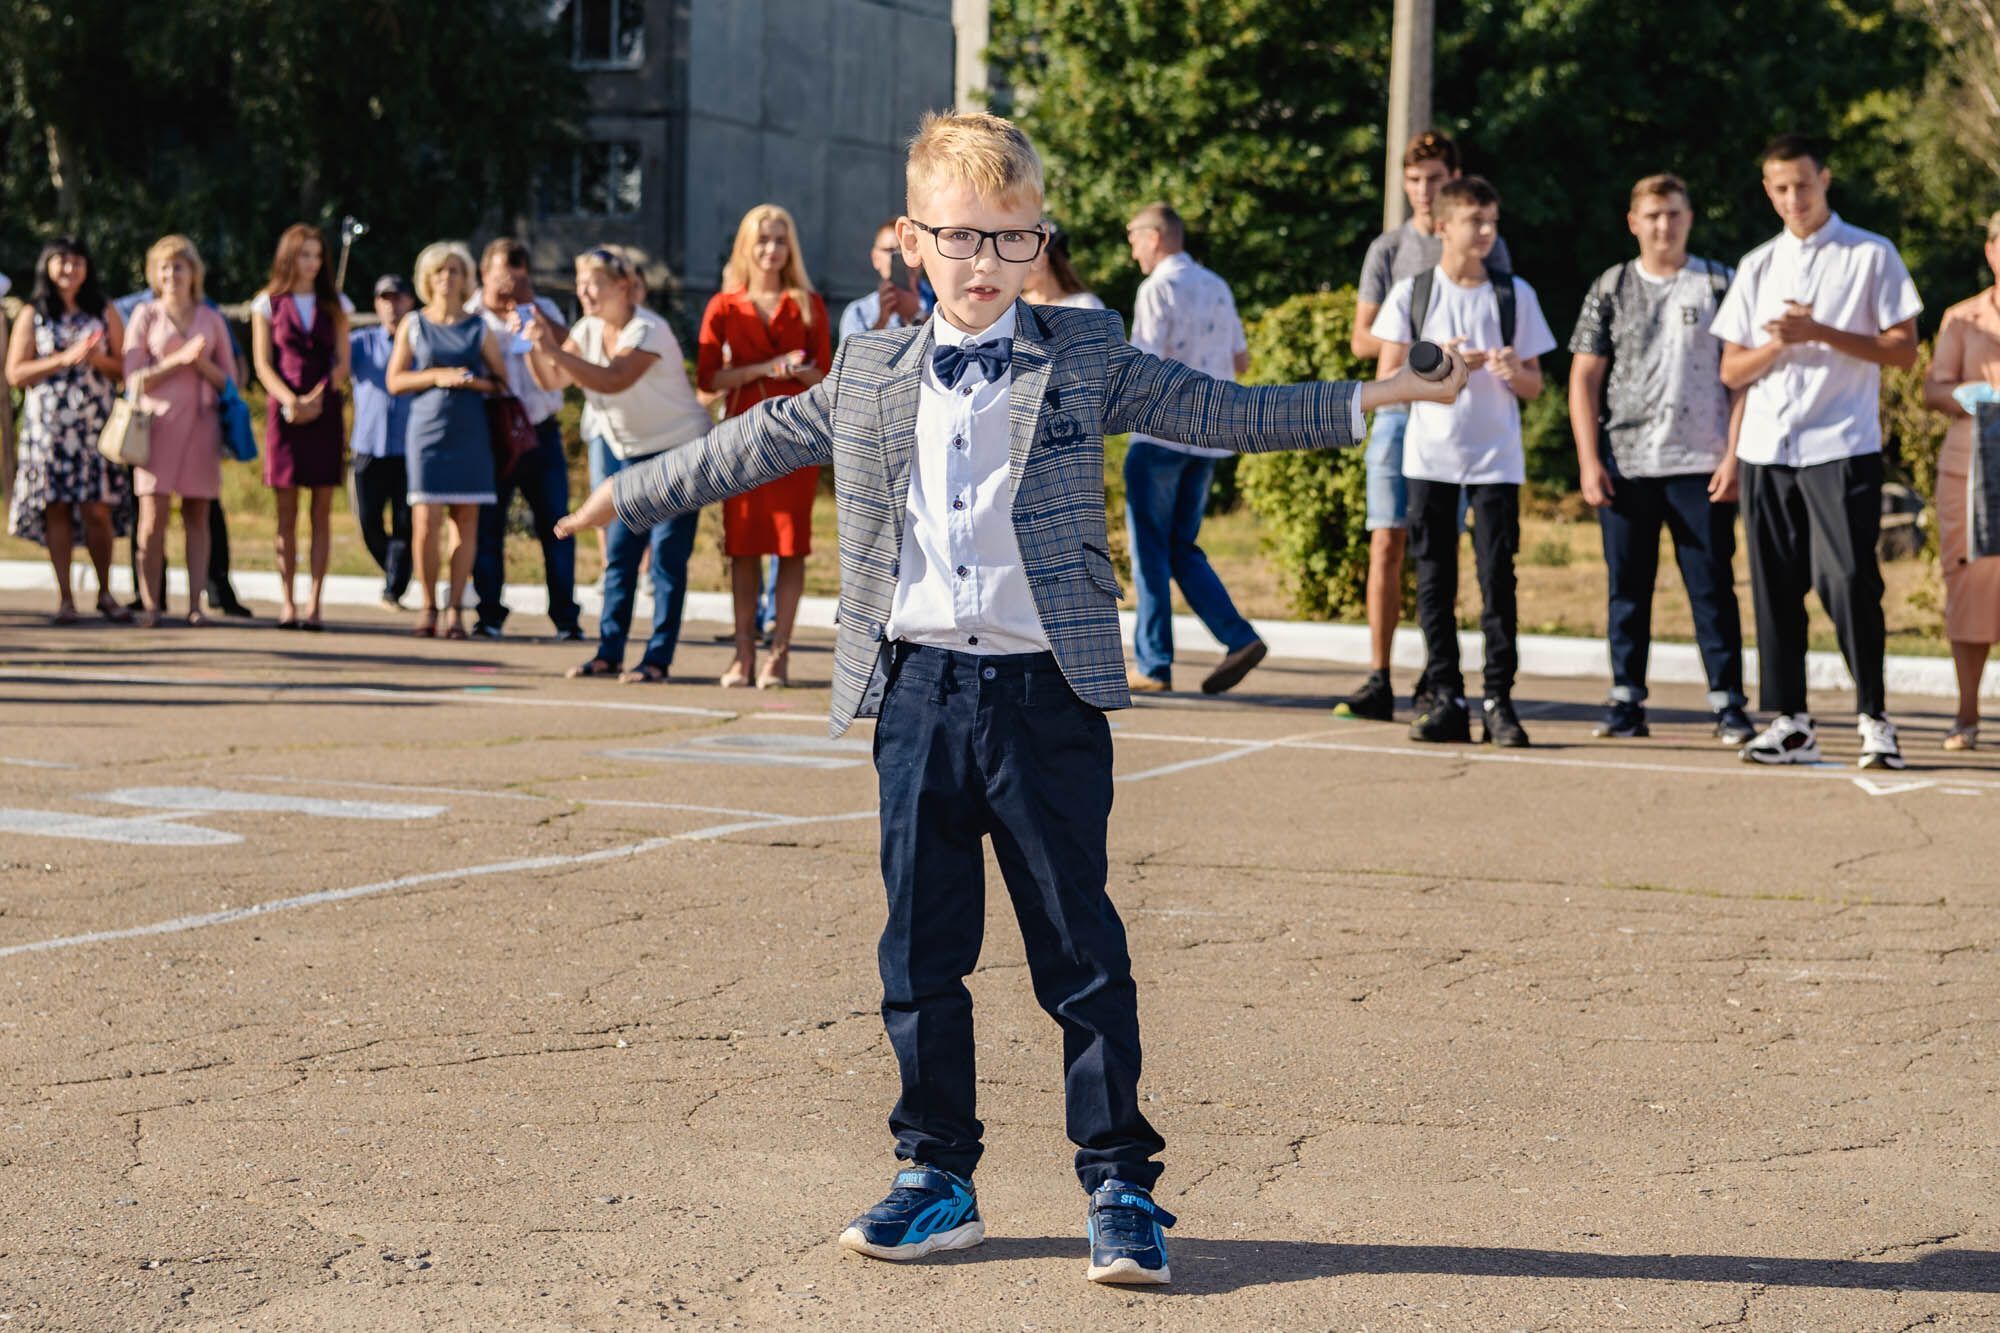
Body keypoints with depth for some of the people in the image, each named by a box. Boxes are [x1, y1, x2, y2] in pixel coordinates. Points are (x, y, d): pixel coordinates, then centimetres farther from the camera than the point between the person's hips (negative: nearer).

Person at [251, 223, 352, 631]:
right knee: (287, 512, -2)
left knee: (322, 512, -2)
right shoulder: (268, 303, 8)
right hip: (283, 411, -1)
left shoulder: (334, 305, 12)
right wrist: (289, 400, -14)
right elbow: (262, 364, 2)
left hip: (325, 412, 1)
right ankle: (287, 602, 1)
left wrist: (316, 399, -10)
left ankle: (314, 602, -2)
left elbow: (341, 363, 6)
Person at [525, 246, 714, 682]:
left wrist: (554, 349, -42)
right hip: (626, 449, 7)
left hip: (678, 449, -7)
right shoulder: (589, 330, 0)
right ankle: (609, 653, 7)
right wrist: (535, 346, -22)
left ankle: (658, 659, -7)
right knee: (620, 551, 4)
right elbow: (552, 381, -4)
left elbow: (614, 380, -38)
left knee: (667, 555, -9)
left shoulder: (649, 331, -23)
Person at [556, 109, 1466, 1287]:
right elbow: (756, 445, 21)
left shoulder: (1085, 359, 3)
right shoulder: (870, 375, 10)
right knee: (920, 950, 8)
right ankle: (938, 1179, 20)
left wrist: (1366, 401, -4)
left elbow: (1214, 410, 3)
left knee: (1082, 954, 0)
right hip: (918, 691, 3)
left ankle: (1122, 1184, 9)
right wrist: (629, 494, 28)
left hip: (1048, 692, -3)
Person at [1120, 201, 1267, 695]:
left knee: (1151, 550, 1)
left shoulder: (1158, 288, -10)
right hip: (1208, 435, 7)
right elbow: (1241, 360, 18)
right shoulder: (1217, 288, 12)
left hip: (1161, 432, -7)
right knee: (1182, 548, 14)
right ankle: (1238, 637, -1)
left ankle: (1154, 665, 3)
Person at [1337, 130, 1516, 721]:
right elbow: (1363, 338, 7)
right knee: (1387, 544, -5)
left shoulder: (1487, 248, 9)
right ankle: (1379, 681, -5)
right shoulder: (1387, 249, 10)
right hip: (1398, 408, 1)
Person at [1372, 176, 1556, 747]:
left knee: (1497, 578, -5)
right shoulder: (1411, 293, 4)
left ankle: (1499, 701, -2)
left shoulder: (1515, 294, 6)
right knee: (1434, 581, 2)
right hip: (1429, 457, 0)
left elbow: (1534, 387, 9)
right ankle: (1445, 700, 7)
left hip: (1496, 457, 0)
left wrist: (1514, 372, -13)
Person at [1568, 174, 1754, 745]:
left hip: (1702, 465, -2)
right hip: (1625, 465, 2)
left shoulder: (1719, 284, 5)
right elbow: (1584, 377, 7)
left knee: (1712, 586, -2)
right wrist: (1589, 460, -1)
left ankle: (1728, 702, 2)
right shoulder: (1611, 288, 9)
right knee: (1628, 586, 5)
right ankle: (1627, 701, 11)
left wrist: (1734, 456, -6)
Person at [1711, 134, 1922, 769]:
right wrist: (1779, 343, -8)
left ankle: (1874, 717, 1)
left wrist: (1819, 333, -13)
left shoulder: (1872, 256, 3)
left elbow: (1904, 349, -3)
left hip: (1841, 448, -4)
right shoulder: (1757, 266, 14)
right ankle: (1789, 722, 9)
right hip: (1767, 449, 4)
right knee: (1775, 587, 3)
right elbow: (1732, 370, 12)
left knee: (1849, 580, -10)